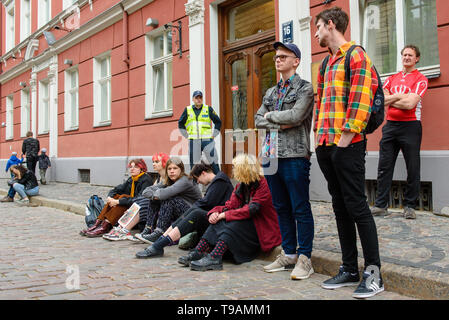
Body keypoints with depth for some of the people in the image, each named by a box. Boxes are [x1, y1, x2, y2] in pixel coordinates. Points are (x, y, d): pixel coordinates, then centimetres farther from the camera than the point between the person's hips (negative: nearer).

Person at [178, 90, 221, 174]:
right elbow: (181, 124, 19)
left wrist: (214, 135, 5)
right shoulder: (187, 110, 10)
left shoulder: (208, 109, 7)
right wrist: (187, 135, 10)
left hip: (207, 140, -1)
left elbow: (218, 122, 13)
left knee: (214, 162, -5)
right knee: (193, 163, 4)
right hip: (193, 141, 1)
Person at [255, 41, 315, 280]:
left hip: (295, 156, -7)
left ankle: (304, 258, 4)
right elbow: (258, 120, 12)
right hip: (272, 155, 7)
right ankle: (288, 254, 21)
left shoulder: (305, 88, -1)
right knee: (281, 208, 12)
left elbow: (296, 115, -16)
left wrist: (271, 115, -1)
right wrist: (279, 124, -5)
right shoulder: (271, 92, 20)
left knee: (300, 209, -3)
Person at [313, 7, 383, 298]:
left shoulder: (356, 56, -5)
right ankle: (350, 269, 18)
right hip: (326, 146, 8)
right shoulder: (327, 64, 21)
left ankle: (374, 273, 3)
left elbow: (360, 100, -14)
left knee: (356, 206, -6)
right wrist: (320, 135, 14)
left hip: (348, 146, -8)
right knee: (341, 207, 10)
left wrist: (346, 137, -18)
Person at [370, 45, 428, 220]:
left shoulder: (420, 79, 1)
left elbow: (410, 104, -13)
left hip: (410, 126, -4)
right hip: (390, 125, 4)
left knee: (413, 169, 0)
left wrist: (391, 99, -1)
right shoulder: (392, 78, 16)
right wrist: (401, 96, -7)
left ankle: (409, 206, 10)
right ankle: (380, 205, 7)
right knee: (384, 167, 2)